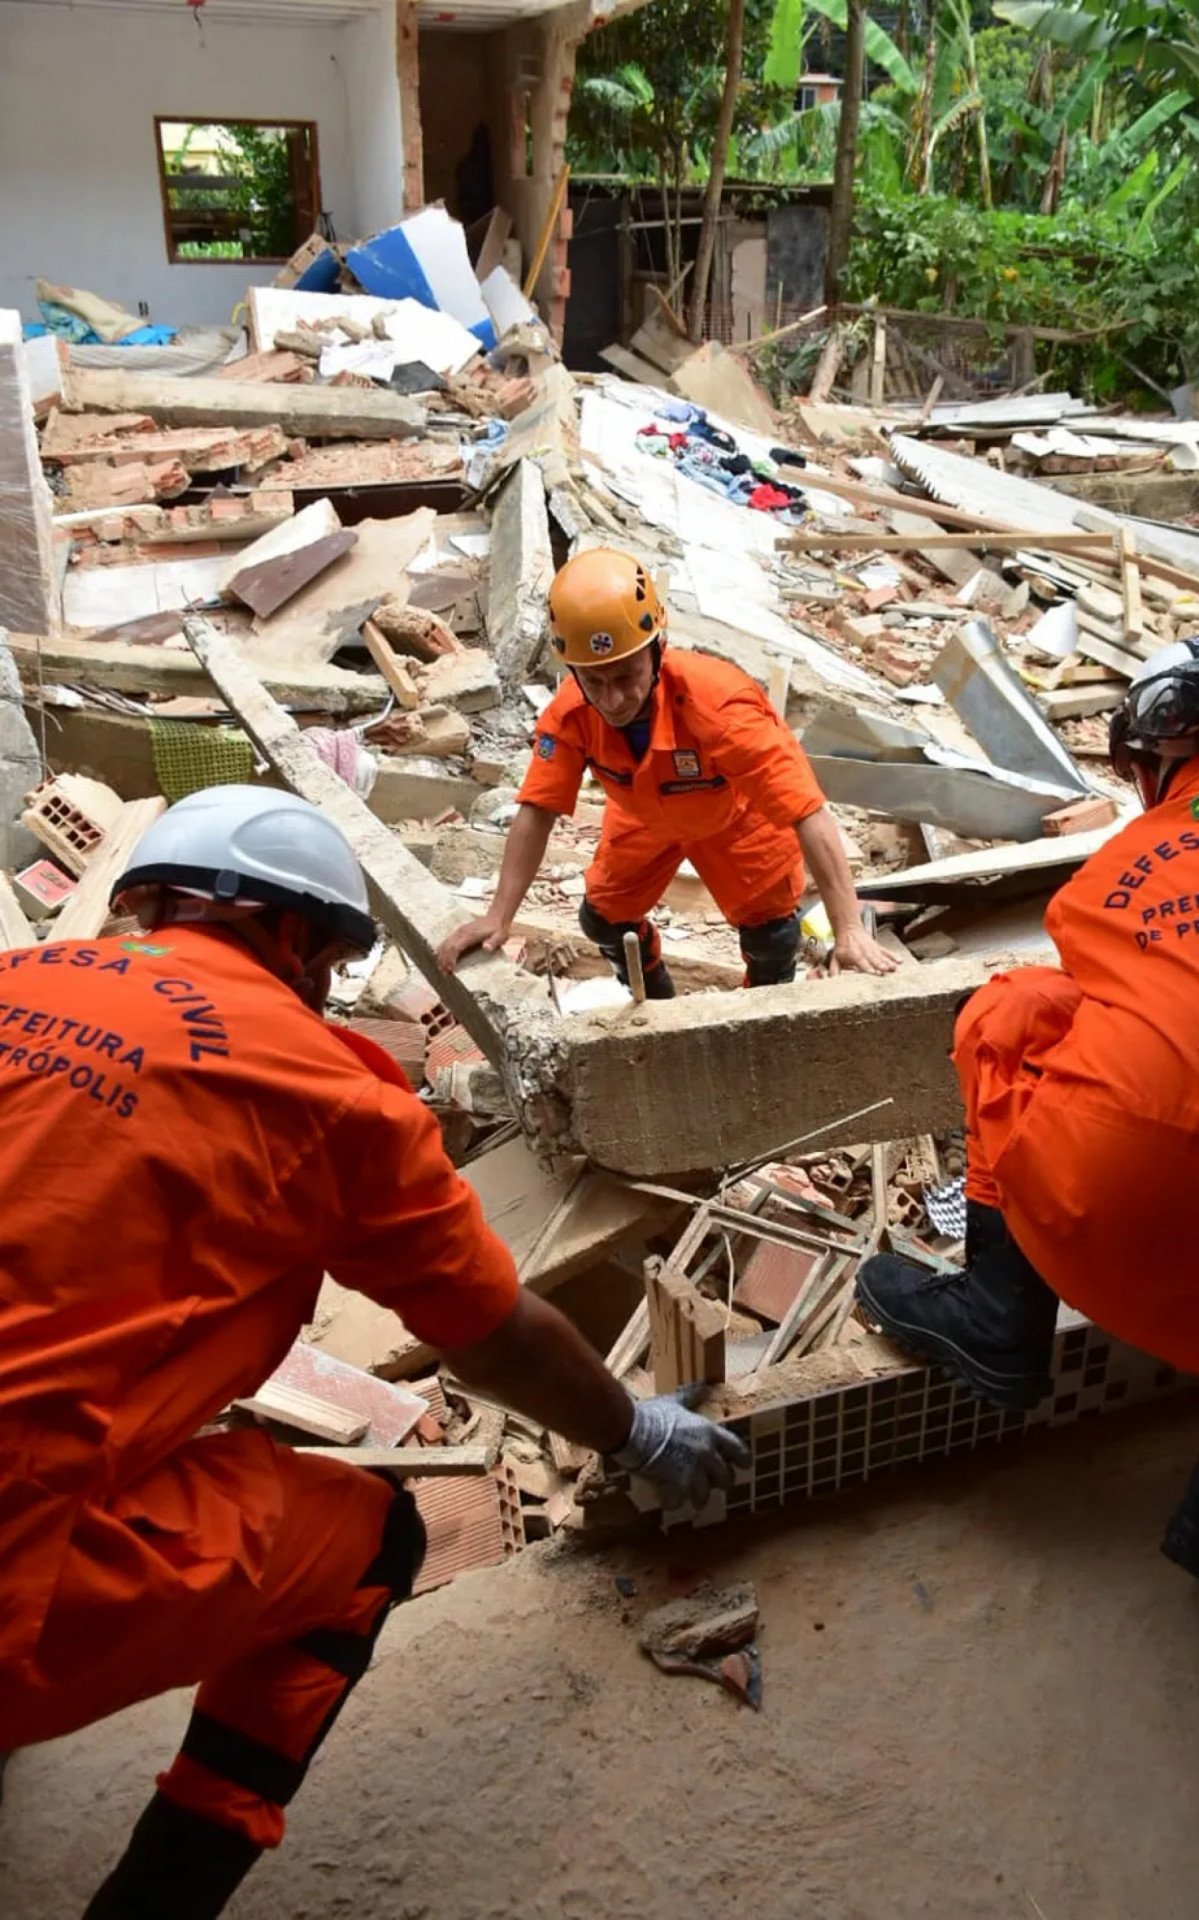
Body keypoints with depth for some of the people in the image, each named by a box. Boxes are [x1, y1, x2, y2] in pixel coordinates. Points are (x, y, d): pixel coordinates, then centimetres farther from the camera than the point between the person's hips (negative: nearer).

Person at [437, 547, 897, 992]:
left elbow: (809, 815, -48)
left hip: (737, 813, -3)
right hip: (646, 816, 4)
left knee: (771, 935, -5)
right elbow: (537, 811, -26)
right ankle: (657, 1006, 41)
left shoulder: (718, 707, -47)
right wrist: (499, 917, -33)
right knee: (603, 917, 10)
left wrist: (849, 931, -52)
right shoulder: (571, 712, -35)